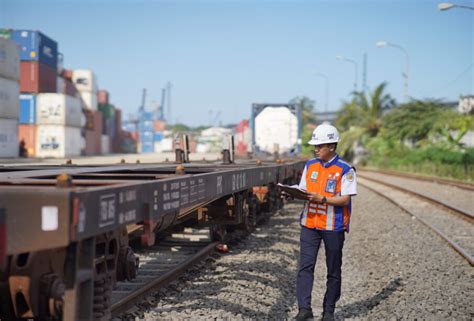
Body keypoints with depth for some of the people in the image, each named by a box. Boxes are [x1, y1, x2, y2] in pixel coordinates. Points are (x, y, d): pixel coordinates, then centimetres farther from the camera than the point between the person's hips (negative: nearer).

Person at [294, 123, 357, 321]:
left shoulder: (345, 170, -8)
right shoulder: (310, 166, 8)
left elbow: (344, 200, -13)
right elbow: (303, 191, 13)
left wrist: (321, 198, -24)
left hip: (333, 227, -4)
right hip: (309, 223, 4)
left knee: (333, 271, 8)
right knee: (305, 266, -7)